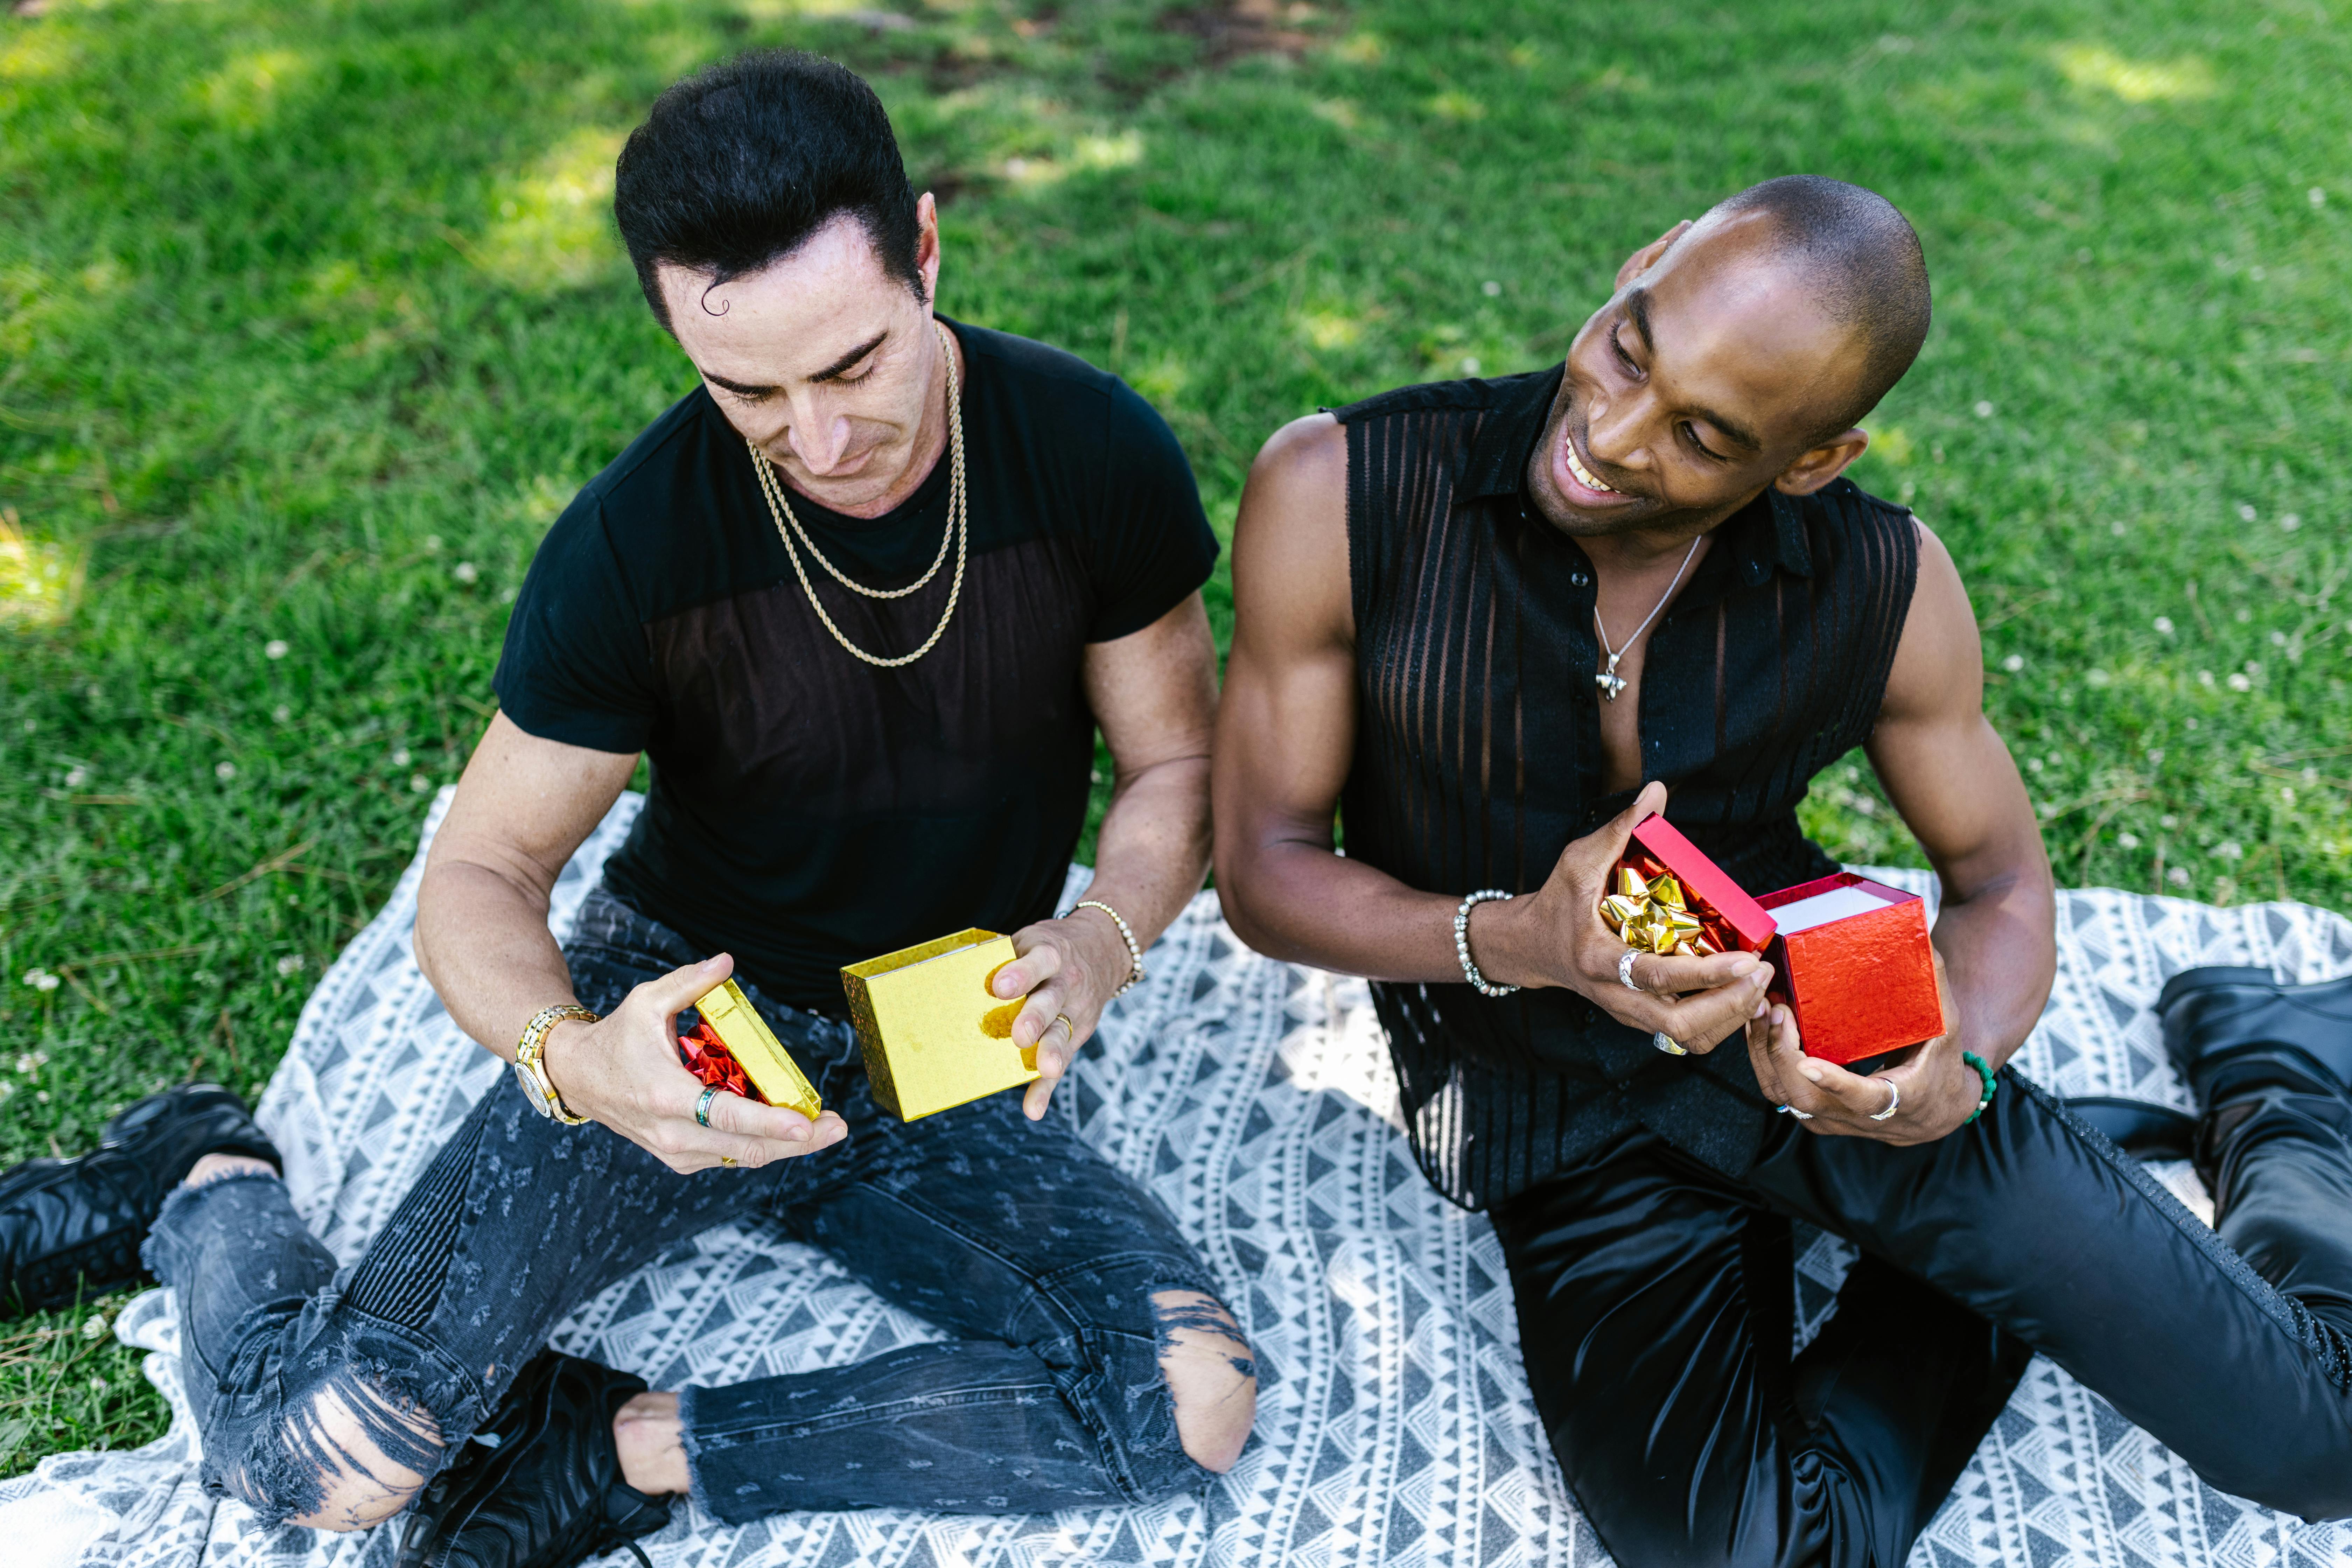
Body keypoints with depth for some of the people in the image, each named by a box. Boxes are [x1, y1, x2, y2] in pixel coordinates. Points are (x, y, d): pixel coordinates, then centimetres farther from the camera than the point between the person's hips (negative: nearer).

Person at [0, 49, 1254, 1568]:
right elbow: (481, 876, -9)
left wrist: (1105, 939, -25)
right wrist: (570, 1058, -32)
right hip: (682, 1018, -2)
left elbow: (1176, 767, -2)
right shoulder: (632, 543, -18)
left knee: (1197, 1401, -22)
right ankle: (223, 1196, 15)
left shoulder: (1095, 455, -14)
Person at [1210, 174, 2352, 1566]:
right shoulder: (1337, 495, -17)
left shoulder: (1886, 585, -11)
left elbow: (2000, 883, 4)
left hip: (1815, 1037, 1)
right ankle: (1974, 1282, 7)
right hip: (1556, 1119, 0)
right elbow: (1265, 872, -10)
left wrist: (1958, 1071, -20)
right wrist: (1521, 940, -29)